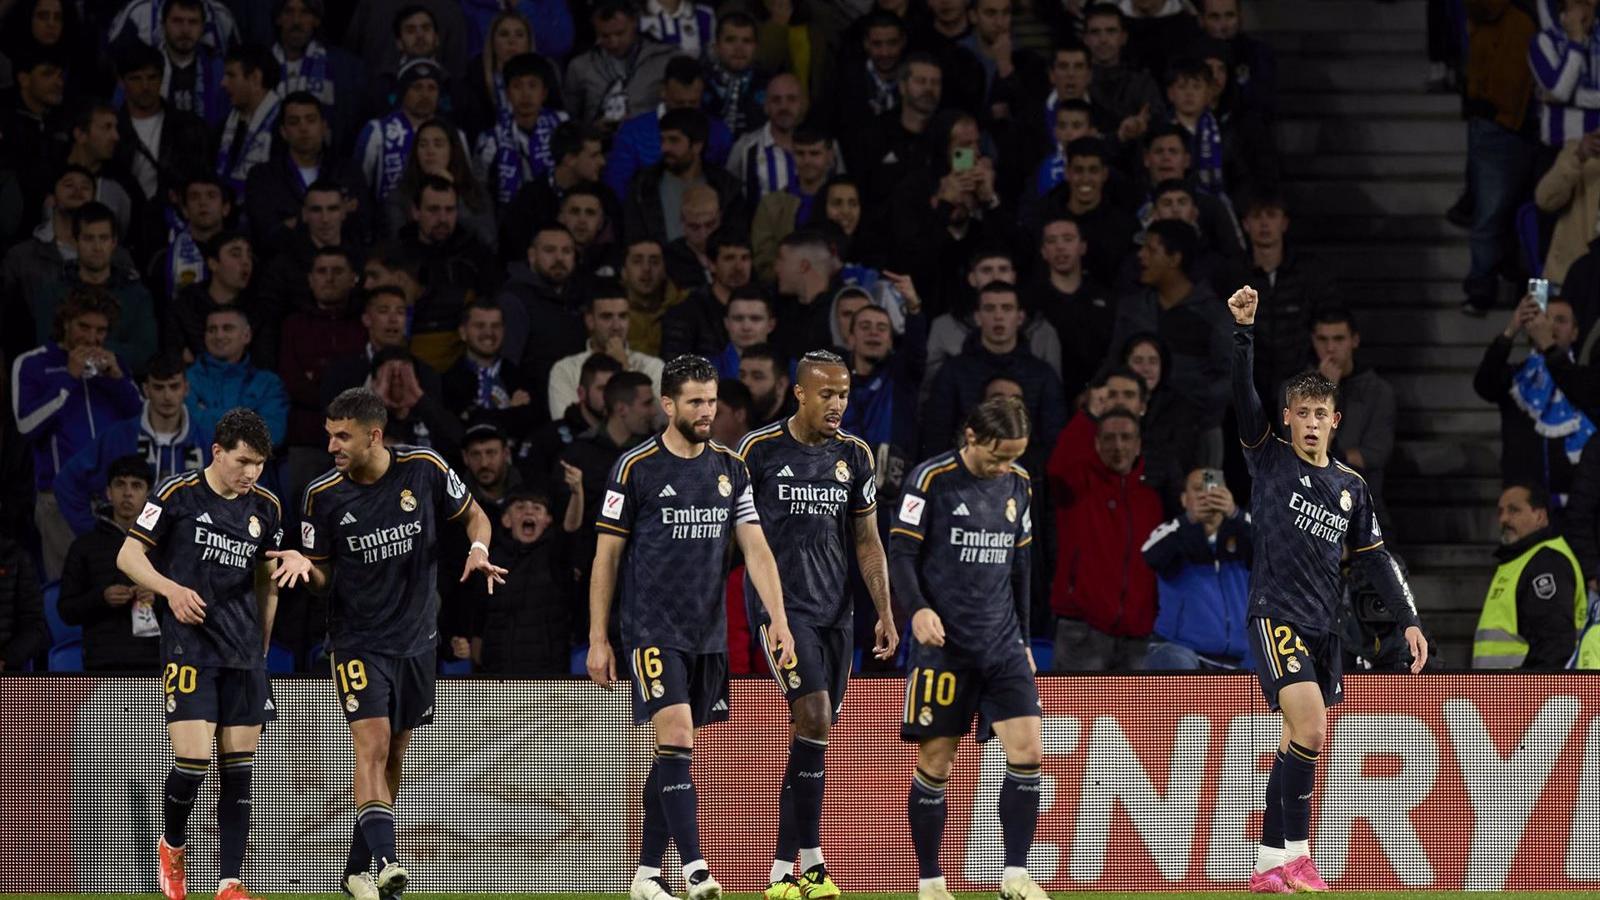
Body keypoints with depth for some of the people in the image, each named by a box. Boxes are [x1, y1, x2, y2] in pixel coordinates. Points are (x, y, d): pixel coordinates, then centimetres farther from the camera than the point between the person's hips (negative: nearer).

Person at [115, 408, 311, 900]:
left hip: (244, 654, 5)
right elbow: (129, 556, -3)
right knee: (192, 760, -14)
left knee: (238, 770, 1)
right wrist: (172, 588, -17)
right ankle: (172, 846, 15)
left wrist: (272, 619, 11)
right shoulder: (176, 494, -5)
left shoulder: (266, 507, 9)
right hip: (188, 646, -5)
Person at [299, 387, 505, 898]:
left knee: (393, 757, 10)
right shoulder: (323, 495, -8)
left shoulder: (424, 470, -8)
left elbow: (474, 515, 8)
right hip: (357, 639, -3)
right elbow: (322, 579, 1)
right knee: (372, 745, -19)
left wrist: (478, 550, -13)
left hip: (416, 637, 3)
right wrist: (304, 567, -21)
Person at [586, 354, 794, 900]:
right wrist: (598, 639, -2)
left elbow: (755, 548, 6)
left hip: (708, 632, 5)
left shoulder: (730, 469, 8)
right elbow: (607, 556, -1)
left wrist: (778, 619, -6)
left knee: (675, 753, 8)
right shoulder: (636, 468, -5)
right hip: (652, 630, -5)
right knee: (675, 738, -17)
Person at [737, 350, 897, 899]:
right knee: (815, 716, -19)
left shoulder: (854, 455, 9)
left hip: (834, 608, 5)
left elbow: (867, 542, 14)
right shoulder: (759, 449, -4)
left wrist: (885, 613, 7)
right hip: (778, 603, -5)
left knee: (816, 732, 5)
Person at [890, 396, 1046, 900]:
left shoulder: (1018, 485, 11)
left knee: (1028, 752, -8)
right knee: (935, 761, -1)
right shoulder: (930, 480, -6)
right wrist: (918, 608, -23)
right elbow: (901, 553, -6)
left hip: (1002, 645, 5)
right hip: (943, 644, -5)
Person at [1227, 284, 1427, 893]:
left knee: (1298, 744, 6)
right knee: (1310, 730, -20)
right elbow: (1243, 395, -11)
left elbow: (1374, 558, 17)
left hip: (1322, 625, 6)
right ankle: (1294, 852, -12)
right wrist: (1243, 329, -23)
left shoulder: (1351, 487, 14)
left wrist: (1410, 620, 11)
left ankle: (1270, 864, 11)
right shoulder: (1270, 458, 1)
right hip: (1275, 614, -6)